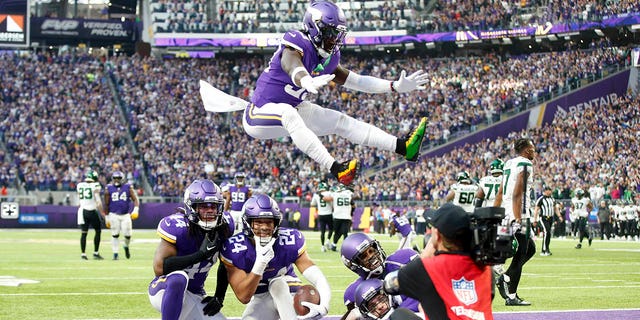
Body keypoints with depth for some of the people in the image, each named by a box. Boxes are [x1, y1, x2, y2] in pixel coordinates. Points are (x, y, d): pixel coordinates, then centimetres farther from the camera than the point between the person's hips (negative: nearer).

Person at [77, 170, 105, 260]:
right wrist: (102, 212, -5)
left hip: (82, 211, 4)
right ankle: (96, 253, 8)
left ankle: (83, 254, 4)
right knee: (98, 231, 10)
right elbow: (98, 201, -13)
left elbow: (79, 201, 14)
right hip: (92, 211, -4)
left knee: (84, 233, 8)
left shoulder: (80, 186, 6)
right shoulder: (95, 186, -9)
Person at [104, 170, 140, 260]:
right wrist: (107, 218, 7)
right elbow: (106, 204, 7)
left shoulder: (128, 188, 1)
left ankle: (126, 247, 30)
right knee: (115, 235, 0)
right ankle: (115, 253, 10)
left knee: (127, 234, -2)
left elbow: (135, 199, -2)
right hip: (114, 215, 0)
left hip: (126, 215, 0)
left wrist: (135, 210, -19)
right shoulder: (109, 189, 1)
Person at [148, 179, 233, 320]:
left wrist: (219, 297, 4)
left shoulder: (225, 225, -6)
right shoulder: (177, 227, -23)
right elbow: (159, 268, -30)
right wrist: (201, 254, -32)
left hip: (196, 296, 7)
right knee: (179, 278, -39)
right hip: (165, 291, -7)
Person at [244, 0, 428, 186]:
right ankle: (335, 169, -48)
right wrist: (308, 83, -68)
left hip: (291, 111, 9)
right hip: (261, 113, -9)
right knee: (288, 113, -39)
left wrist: (396, 86, 6)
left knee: (340, 121, 1)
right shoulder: (298, 43, -22)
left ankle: (402, 147, 2)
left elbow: (355, 81, 12)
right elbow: (292, 66, -45)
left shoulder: (328, 58, 4)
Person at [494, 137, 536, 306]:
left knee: (530, 248, 20)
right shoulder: (525, 165, -11)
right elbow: (517, 194, -20)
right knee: (520, 254, -2)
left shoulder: (509, 164, 16)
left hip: (507, 214, 9)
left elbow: (500, 193, 17)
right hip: (519, 214, -9)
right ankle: (511, 296, 1)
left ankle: (505, 278, 12)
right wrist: (518, 220, -22)